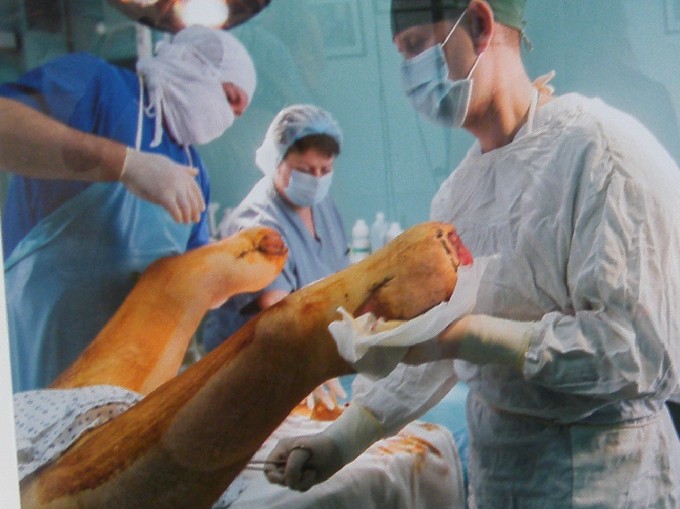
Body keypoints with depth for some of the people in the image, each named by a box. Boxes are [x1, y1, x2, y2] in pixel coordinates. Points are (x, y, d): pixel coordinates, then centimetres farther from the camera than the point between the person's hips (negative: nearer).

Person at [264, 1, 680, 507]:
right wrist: (342, 439, 4)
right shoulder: (459, 189, 7)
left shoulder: (602, 151, -18)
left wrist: (469, 334, -27)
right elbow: (431, 345, 12)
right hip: (492, 465, 7)